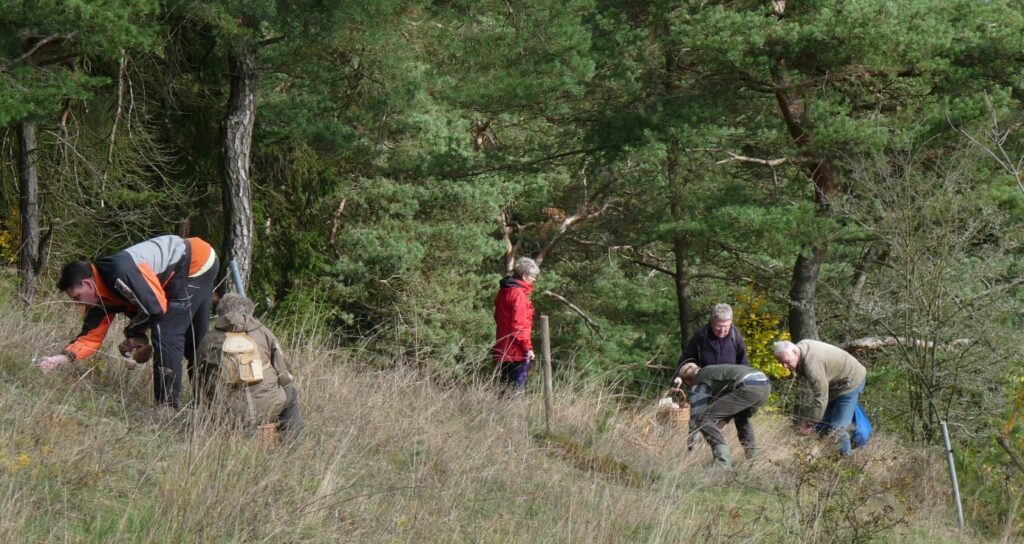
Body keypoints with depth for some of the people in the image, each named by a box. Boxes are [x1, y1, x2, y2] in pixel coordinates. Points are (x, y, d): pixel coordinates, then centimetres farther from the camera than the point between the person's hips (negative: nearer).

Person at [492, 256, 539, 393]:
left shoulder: (503, 292, 14)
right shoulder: (518, 294, -15)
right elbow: (519, 324, -19)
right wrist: (527, 347, -14)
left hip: (502, 350, 9)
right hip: (517, 351, -9)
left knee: (505, 387, 12)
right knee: (517, 387, -7)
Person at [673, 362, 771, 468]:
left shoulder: (698, 384, 14)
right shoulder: (713, 370, 37)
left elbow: (695, 416, 13)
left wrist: (691, 449, 19)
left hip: (749, 387, -8)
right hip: (765, 385, 8)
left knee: (704, 419, -1)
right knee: (742, 418, 37)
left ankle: (723, 462, -11)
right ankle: (753, 458, 25)